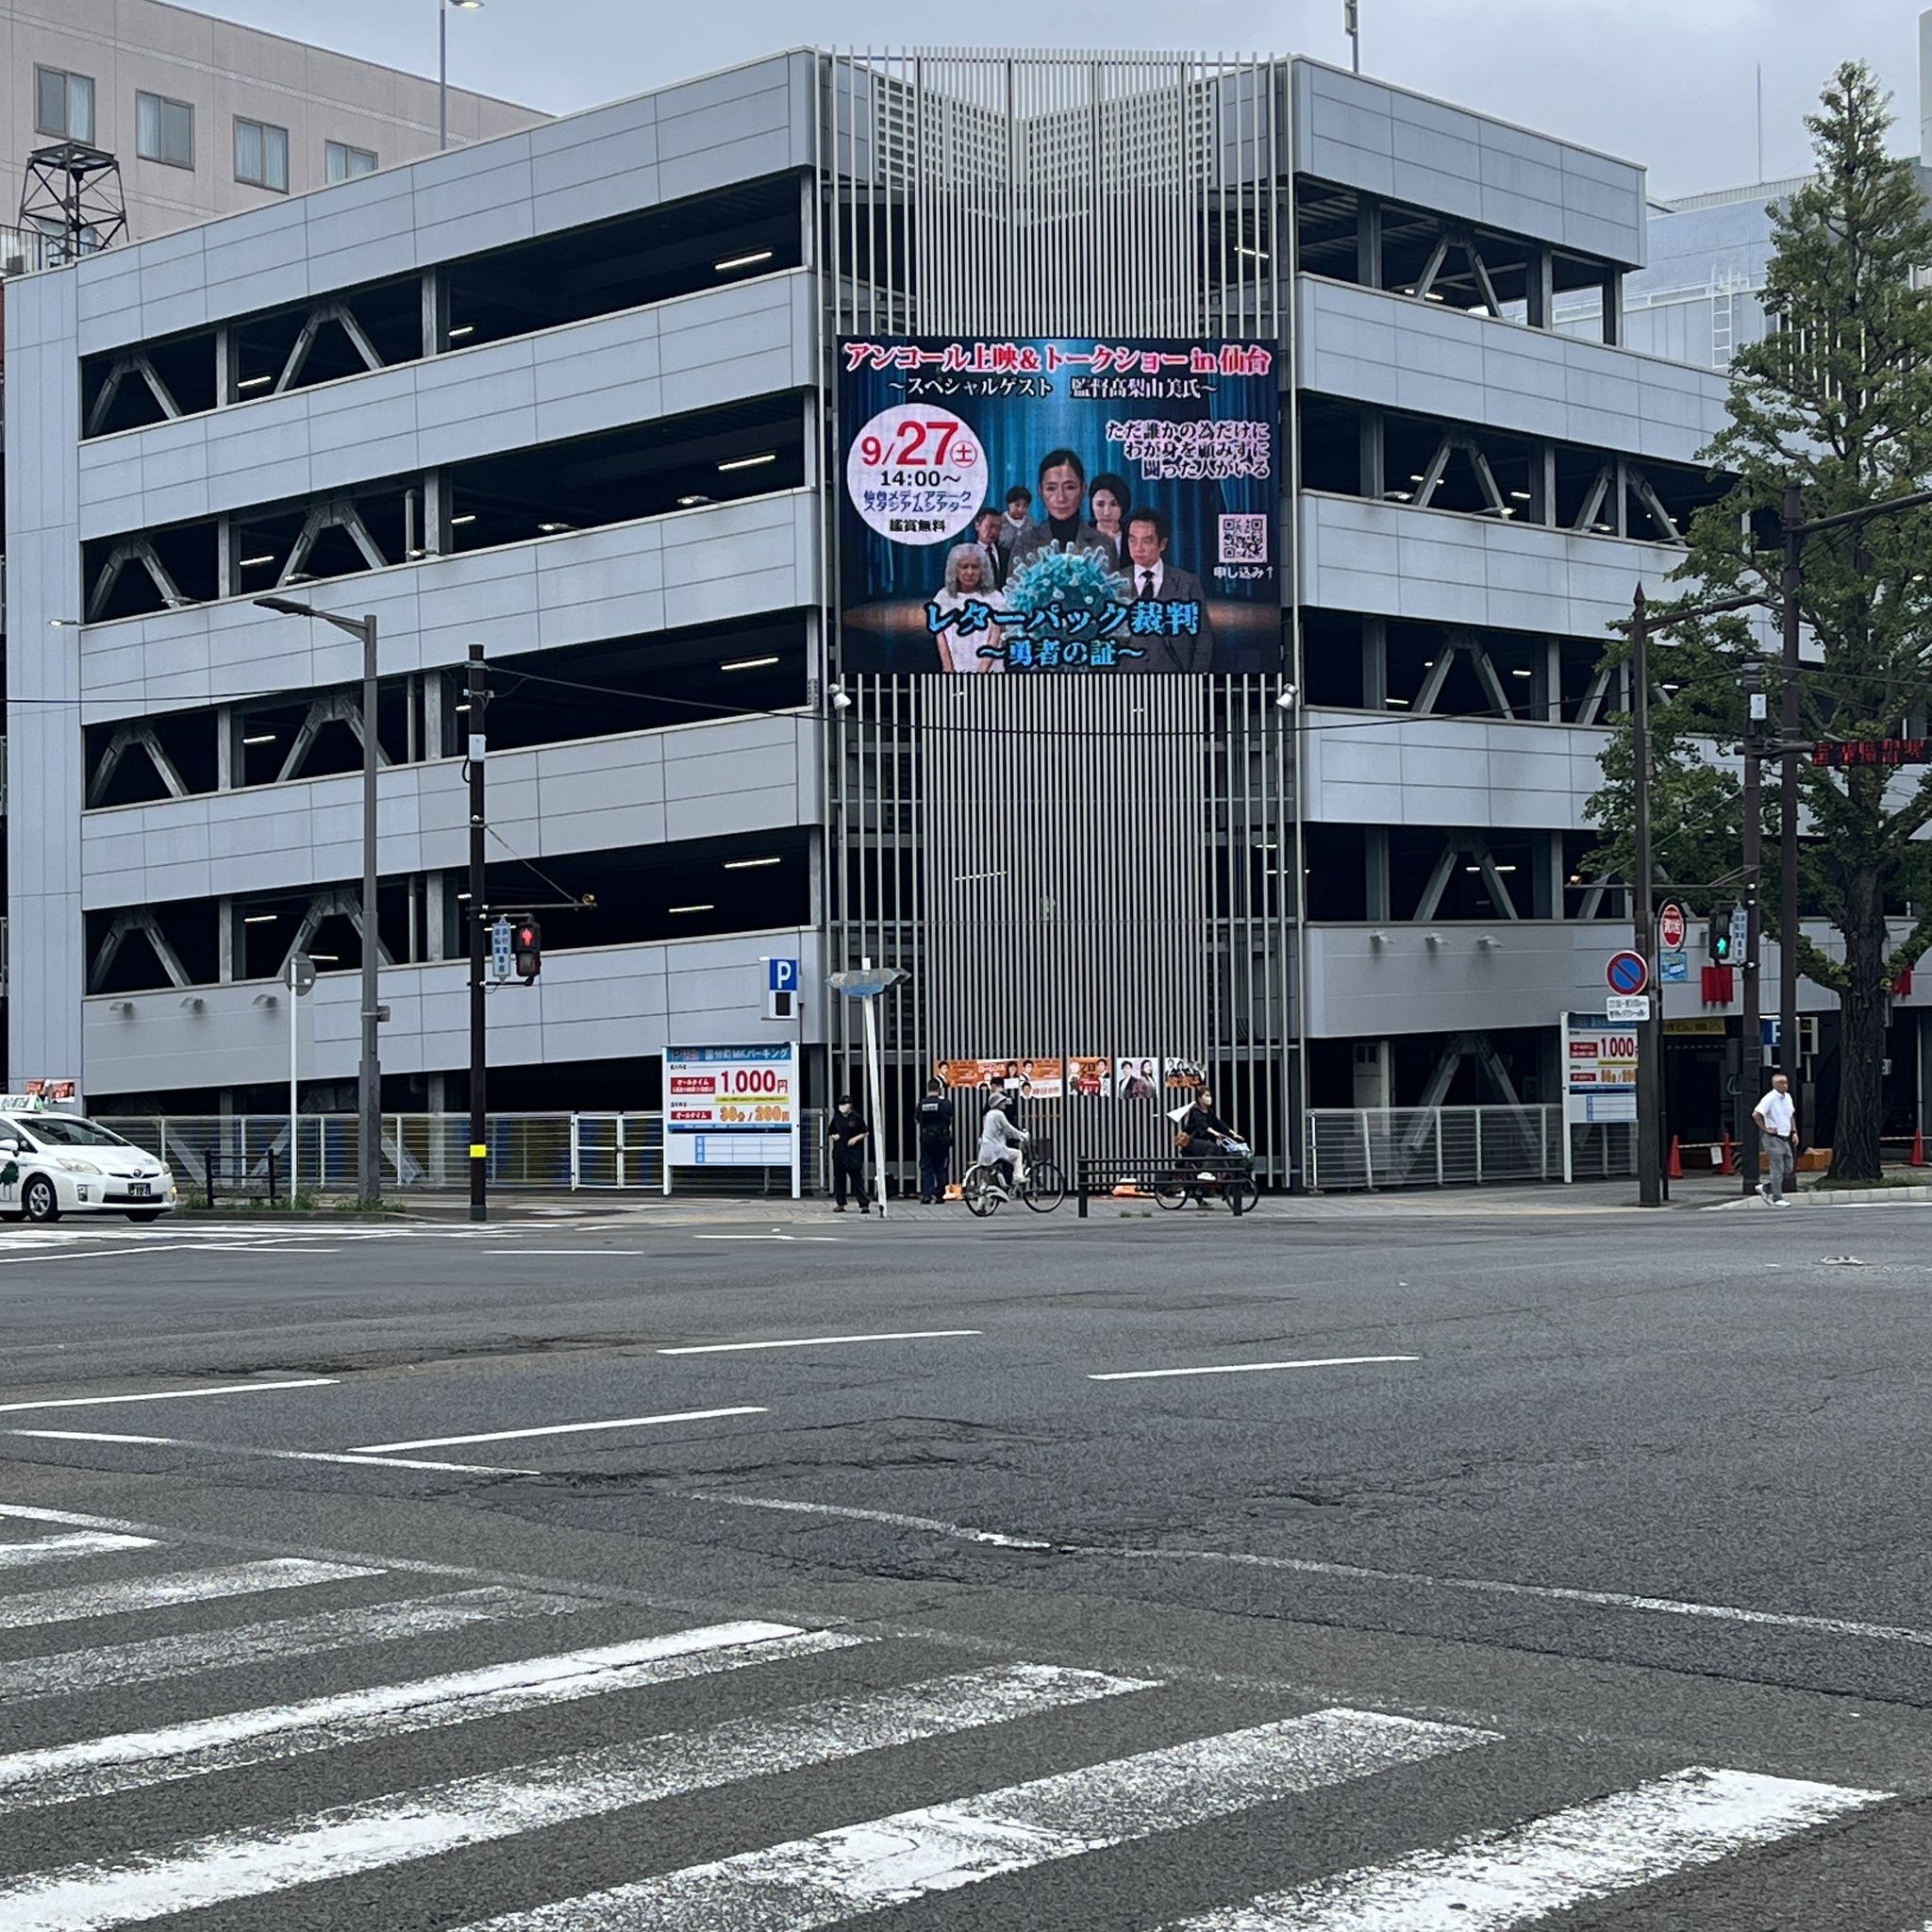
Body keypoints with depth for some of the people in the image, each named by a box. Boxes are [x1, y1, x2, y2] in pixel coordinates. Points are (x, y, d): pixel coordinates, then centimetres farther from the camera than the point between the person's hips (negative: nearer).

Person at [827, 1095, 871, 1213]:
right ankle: (840, 1204, 15)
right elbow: (829, 1134, 18)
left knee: (857, 1177, -7)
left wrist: (856, 1138, -12)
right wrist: (833, 1136, -3)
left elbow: (866, 1133, 3)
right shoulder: (836, 1118, 9)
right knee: (839, 1178, 6)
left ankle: (864, 1204, -7)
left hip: (853, 1152, -4)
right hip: (839, 1152, 4)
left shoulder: (856, 1117, -1)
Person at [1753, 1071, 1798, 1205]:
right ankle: (1777, 1198, 1)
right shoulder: (1770, 1098, -14)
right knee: (1778, 1169, -6)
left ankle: (1765, 1188, 23)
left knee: (1788, 1169, 10)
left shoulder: (1788, 1097, 11)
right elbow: (1756, 1114, -21)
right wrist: (1766, 1129, -16)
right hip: (1773, 1138, -8)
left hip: (1785, 1138, 8)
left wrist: (1794, 1132, 15)